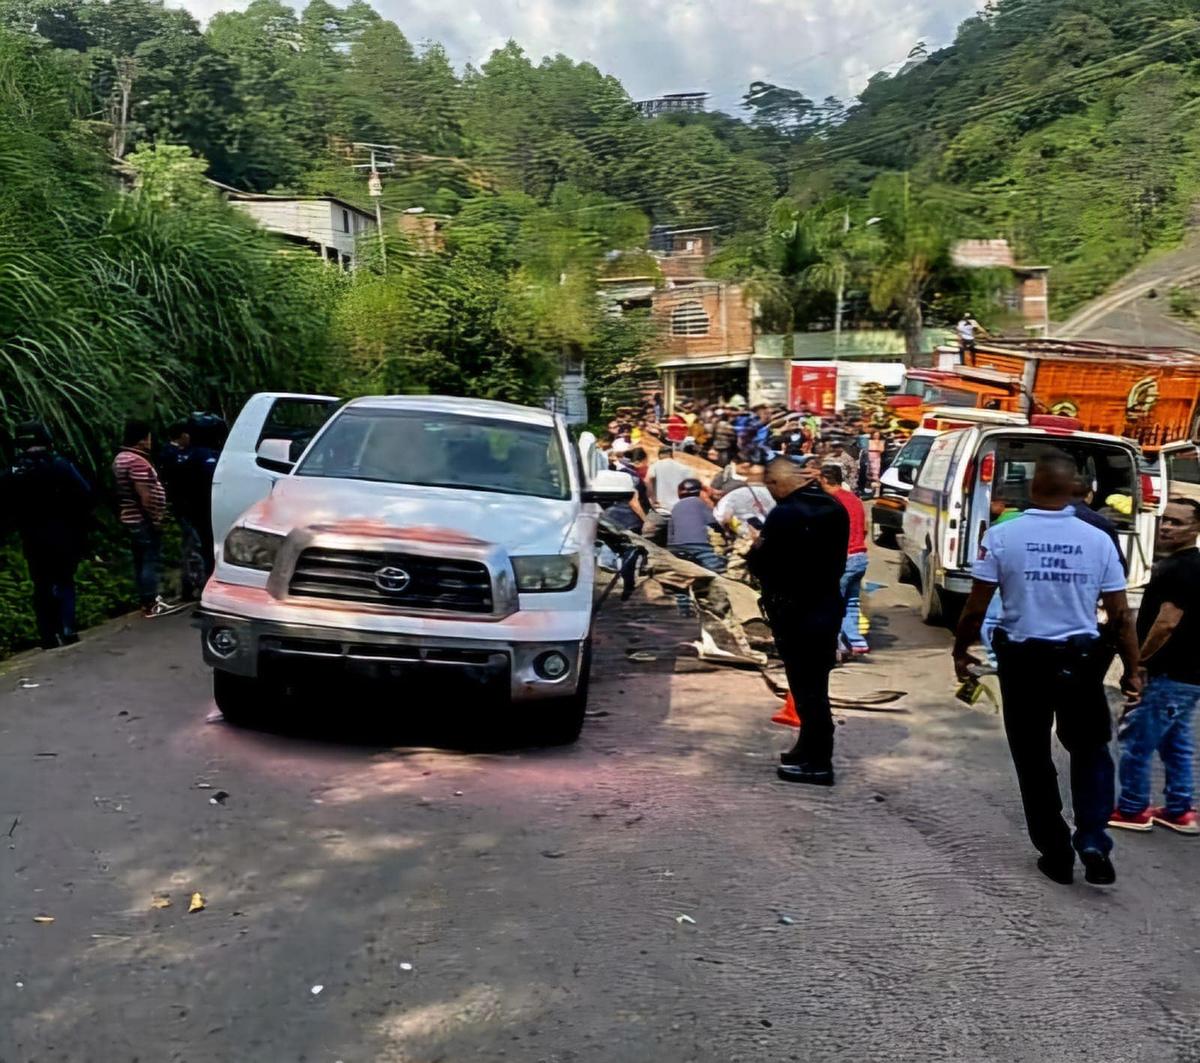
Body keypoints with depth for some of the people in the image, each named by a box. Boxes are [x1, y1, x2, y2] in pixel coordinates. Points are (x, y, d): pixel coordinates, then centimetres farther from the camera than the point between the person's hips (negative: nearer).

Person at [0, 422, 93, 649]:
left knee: (42, 587, 10)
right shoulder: (60, 466, -8)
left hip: (33, 539, 2)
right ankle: (67, 630, -2)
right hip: (64, 535, -2)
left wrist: (20, 525, 13)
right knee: (64, 581, 11)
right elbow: (84, 493, -14)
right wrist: (78, 522, 0)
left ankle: (48, 637, 9)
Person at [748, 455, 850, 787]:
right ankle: (811, 749, 30)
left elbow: (762, 567, -16)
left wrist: (756, 548, 1)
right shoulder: (835, 509, 6)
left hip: (794, 613, -8)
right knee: (815, 684, 17)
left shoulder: (785, 514, -20)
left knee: (806, 687, 1)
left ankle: (817, 763, 9)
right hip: (827, 606, 8)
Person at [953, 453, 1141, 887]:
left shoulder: (1002, 536, -9)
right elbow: (1120, 615, -1)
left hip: (1022, 659, -1)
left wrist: (961, 651, 7)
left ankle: (1056, 853, 19)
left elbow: (976, 606, -8)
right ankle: (1093, 840, 5)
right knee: (1091, 750, 20)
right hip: (1080, 659, 1)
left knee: (1033, 760, 13)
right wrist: (1132, 670, 10)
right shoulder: (1098, 540, -4)